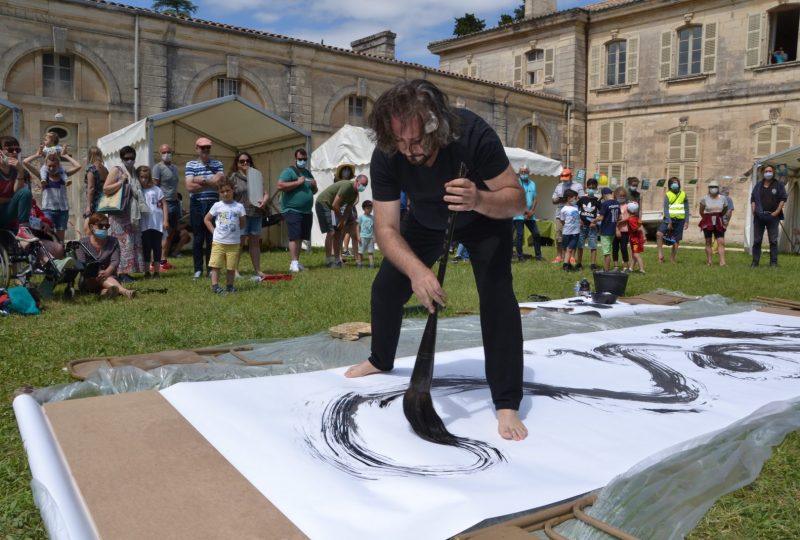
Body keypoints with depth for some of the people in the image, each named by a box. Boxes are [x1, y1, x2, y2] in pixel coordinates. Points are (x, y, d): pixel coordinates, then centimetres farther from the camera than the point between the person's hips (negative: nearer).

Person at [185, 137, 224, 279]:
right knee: (198, 238, 3)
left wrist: (201, 180, -9)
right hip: (197, 205, -1)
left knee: (212, 238, 3)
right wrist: (210, 183, -8)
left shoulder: (217, 164, 10)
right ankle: (198, 269, 10)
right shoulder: (191, 165, 6)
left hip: (213, 204, 1)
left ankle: (211, 269, 11)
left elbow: (220, 183, -7)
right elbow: (189, 186, -7)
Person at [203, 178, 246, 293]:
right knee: (215, 265, -3)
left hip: (233, 243, 0)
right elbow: (206, 219, 10)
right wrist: (213, 231, 1)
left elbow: (243, 223, 9)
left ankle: (230, 286, 15)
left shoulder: (239, 206, 1)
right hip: (218, 242, 0)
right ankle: (215, 285, 2)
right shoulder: (217, 206, 3)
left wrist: (234, 230, 0)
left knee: (231, 267, 5)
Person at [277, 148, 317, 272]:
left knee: (300, 238, 8)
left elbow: (314, 191, 29)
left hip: (306, 211, 7)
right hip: (292, 210, -7)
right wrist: (297, 182, -19)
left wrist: (314, 186, 6)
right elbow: (280, 186, -17)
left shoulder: (307, 173, 21)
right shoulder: (289, 171, -3)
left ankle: (297, 262, 14)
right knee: (294, 237, -13)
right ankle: (294, 262, -13)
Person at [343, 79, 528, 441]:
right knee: (385, 287, 4)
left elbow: (517, 200, -32)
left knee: (497, 294, -22)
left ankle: (507, 403, -13)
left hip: (482, 216, -3)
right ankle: (380, 360, 34)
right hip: (426, 219, 3)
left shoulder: (473, 134, -38)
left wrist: (479, 201, -55)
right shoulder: (385, 155, -31)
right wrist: (416, 270, -49)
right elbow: (386, 228, -31)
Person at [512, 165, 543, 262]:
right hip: (519, 214, -5)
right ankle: (520, 256, 0)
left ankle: (538, 255, 12)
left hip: (530, 214, 5)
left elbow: (535, 199, 10)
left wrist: (532, 211, -5)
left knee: (536, 234, 4)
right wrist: (526, 210, -14)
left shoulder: (532, 184, 13)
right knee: (519, 234, -6)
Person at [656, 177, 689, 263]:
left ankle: (673, 259, 16)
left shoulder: (683, 194, 7)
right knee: (659, 234, -23)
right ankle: (660, 254, -16)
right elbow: (666, 209, -7)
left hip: (680, 220, 2)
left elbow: (686, 209, 10)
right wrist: (669, 222, -16)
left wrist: (687, 221, 3)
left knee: (676, 240, 5)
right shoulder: (667, 195, 0)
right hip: (669, 219, -2)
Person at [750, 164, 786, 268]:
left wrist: (777, 211, -10)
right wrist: (753, 211, -3)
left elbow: (783, 199, 1)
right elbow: (753, 199, 11)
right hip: (759, 217, 2)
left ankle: (773, 262, 4)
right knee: (756, 240, 3)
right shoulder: (758, 185, 12)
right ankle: (755, 261, 8)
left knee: (773, 240, 0)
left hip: (773, 216, -2)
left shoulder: (779, 185, 6)